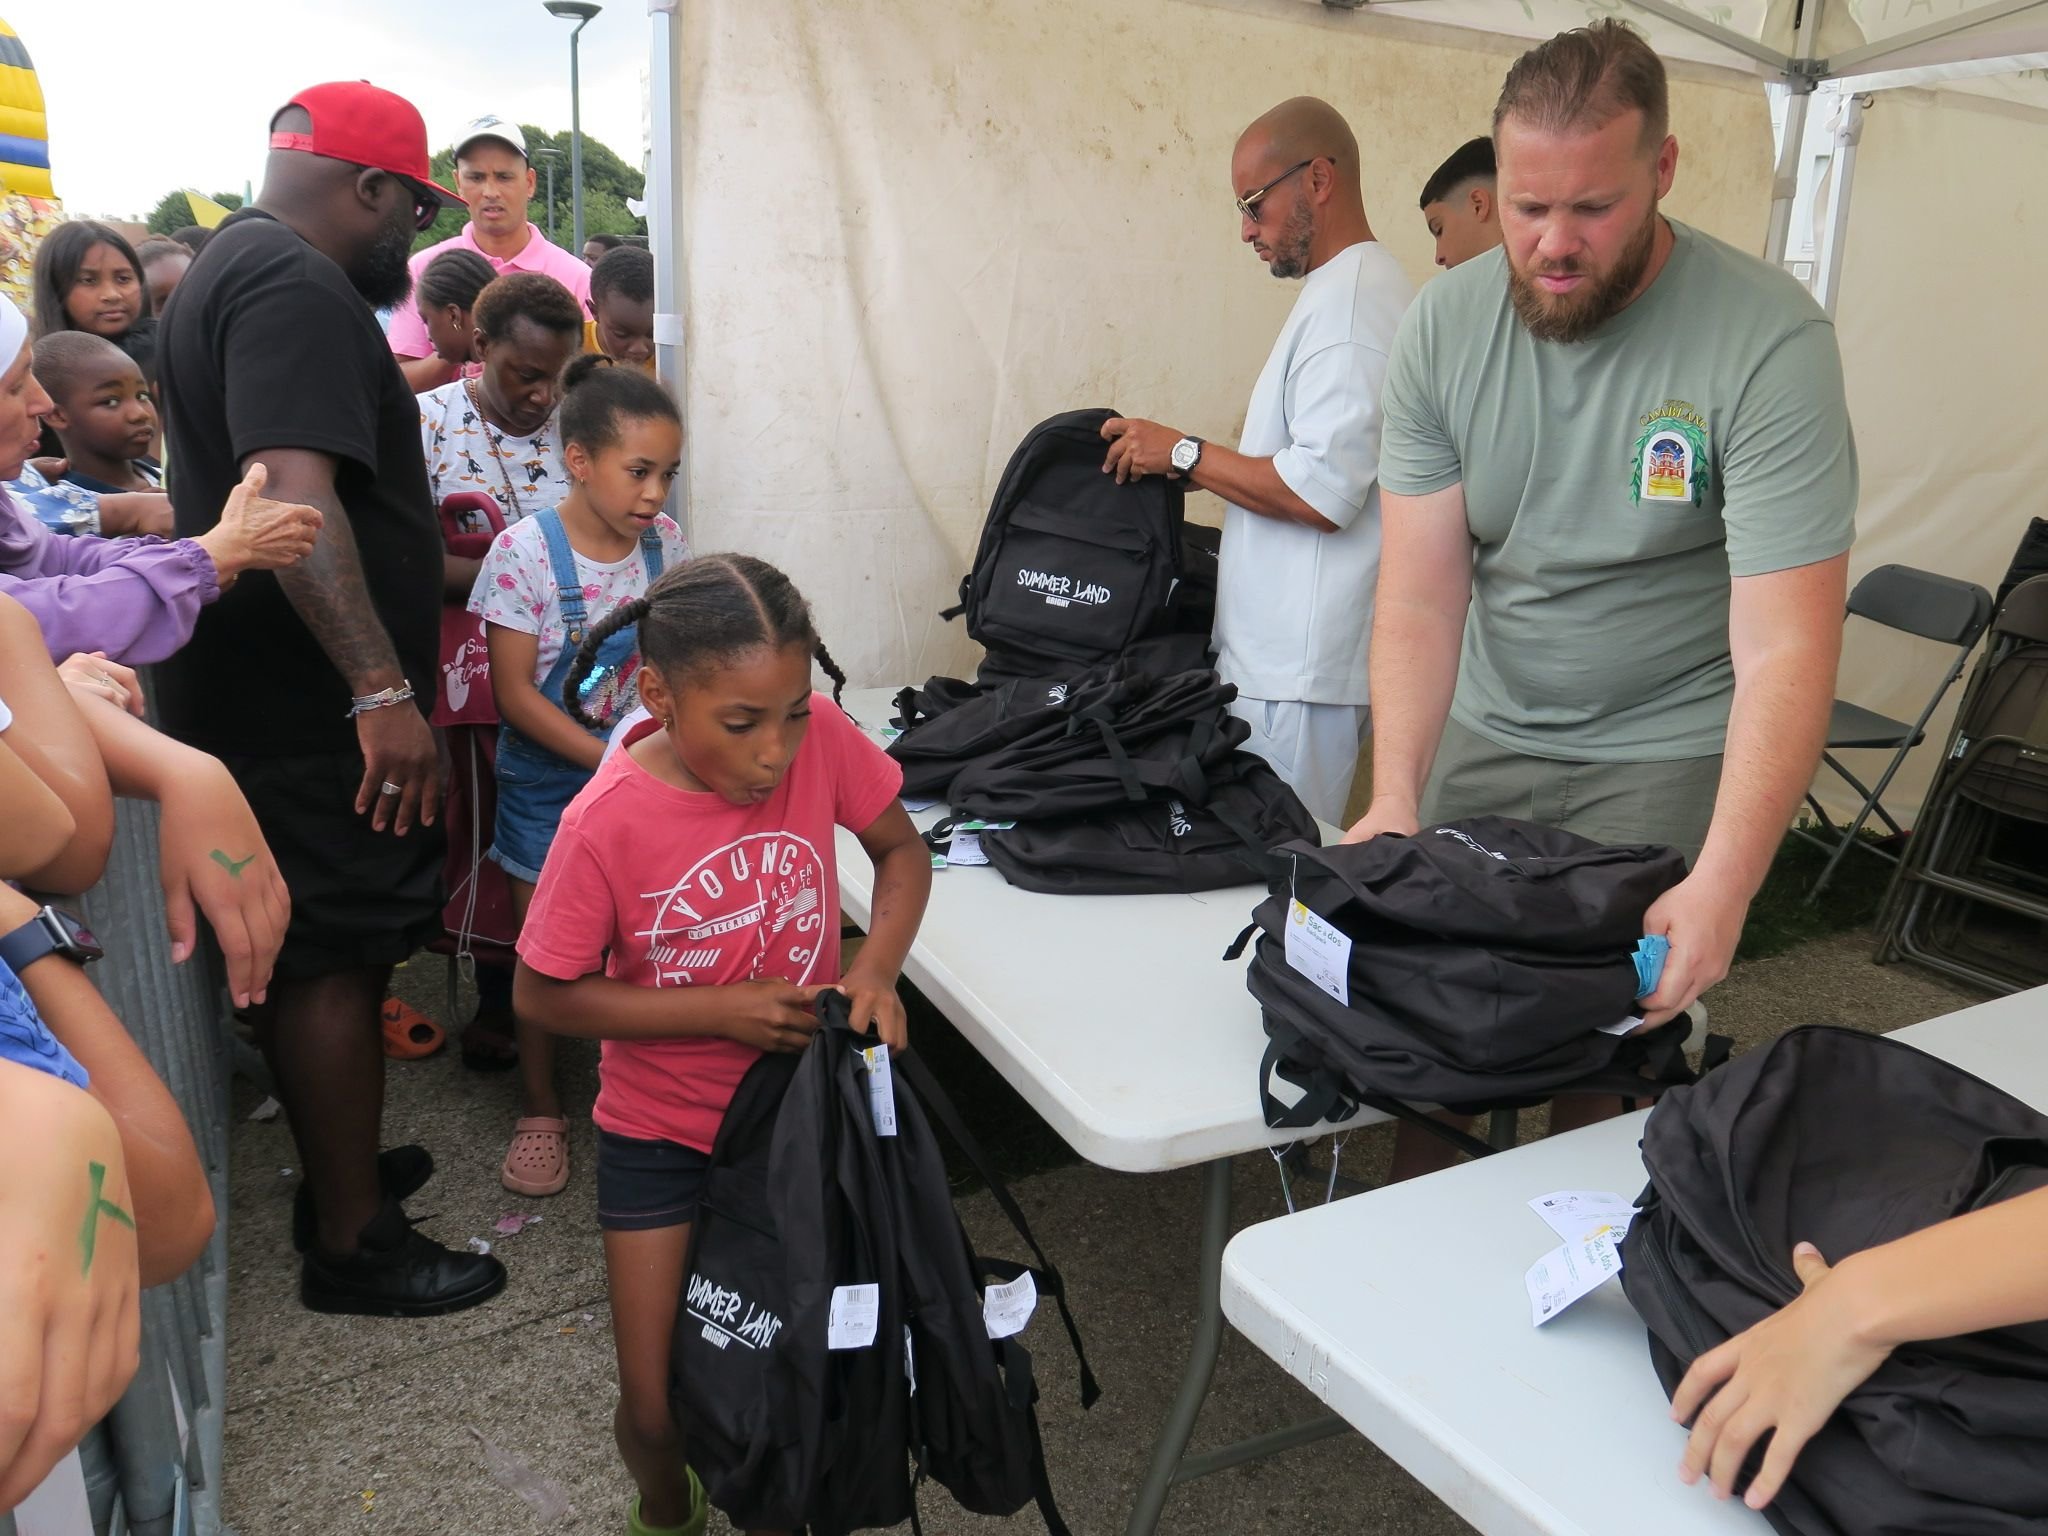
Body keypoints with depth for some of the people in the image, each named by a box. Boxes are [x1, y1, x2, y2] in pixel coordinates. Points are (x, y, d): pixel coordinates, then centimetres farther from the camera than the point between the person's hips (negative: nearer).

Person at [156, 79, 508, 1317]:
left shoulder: (240, 266, 19)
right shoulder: (296, 286, -17)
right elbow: (292, 490, -30)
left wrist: (421, 537, 40)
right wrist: (382, 687, -35)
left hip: (270, 696, 11)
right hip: (316, 706, -11)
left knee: (314, 952, 19)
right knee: (336, 957, -3)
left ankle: (340, 1165, 35)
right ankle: (354, 1244, 9)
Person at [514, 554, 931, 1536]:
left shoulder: (822, 738, -19)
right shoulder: (606, 824, -25)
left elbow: (900, 848, -2)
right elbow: (543, 996, -13)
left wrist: (875, 969, -20)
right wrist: (720, 1012, -21)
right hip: (662, 1132, -2)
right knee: (658, 1403, 7)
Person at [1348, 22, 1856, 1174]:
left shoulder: (1769, 344, -18)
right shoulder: (1445, 326, -6)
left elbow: (1784, 652, -22)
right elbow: (1421, 594, -9)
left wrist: (1723, 888, -33)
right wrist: (1395, 799, -21)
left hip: (1665, 759, -3)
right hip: (1483, 736, 4)